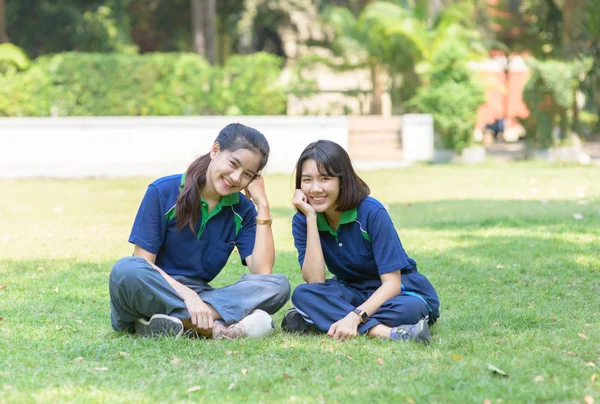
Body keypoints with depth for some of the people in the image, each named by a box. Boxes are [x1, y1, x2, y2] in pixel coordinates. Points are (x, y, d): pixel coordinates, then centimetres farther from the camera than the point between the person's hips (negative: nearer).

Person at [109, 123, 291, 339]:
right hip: (152, 296, -3)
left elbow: (262, 272, -8)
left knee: (278, 285, -19)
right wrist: (187, 294, -26)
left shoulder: (242, 210, 5)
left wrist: (263, 205, -7)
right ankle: (216, 329, -35)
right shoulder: (163, 192, -5)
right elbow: (143, 263, -10)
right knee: (127, 270, -37)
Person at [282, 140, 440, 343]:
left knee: (411, 309, -38)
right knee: (302, 294, -27)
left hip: (400, 290, -4)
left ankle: (321, 321, -26)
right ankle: (383, 331, -39)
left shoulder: (371, 212, -20)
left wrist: (354, 317, -40)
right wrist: (311, 218, -23)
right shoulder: (302, 221, -7)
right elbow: (315, 282, -20)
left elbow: (392, 283, -23)